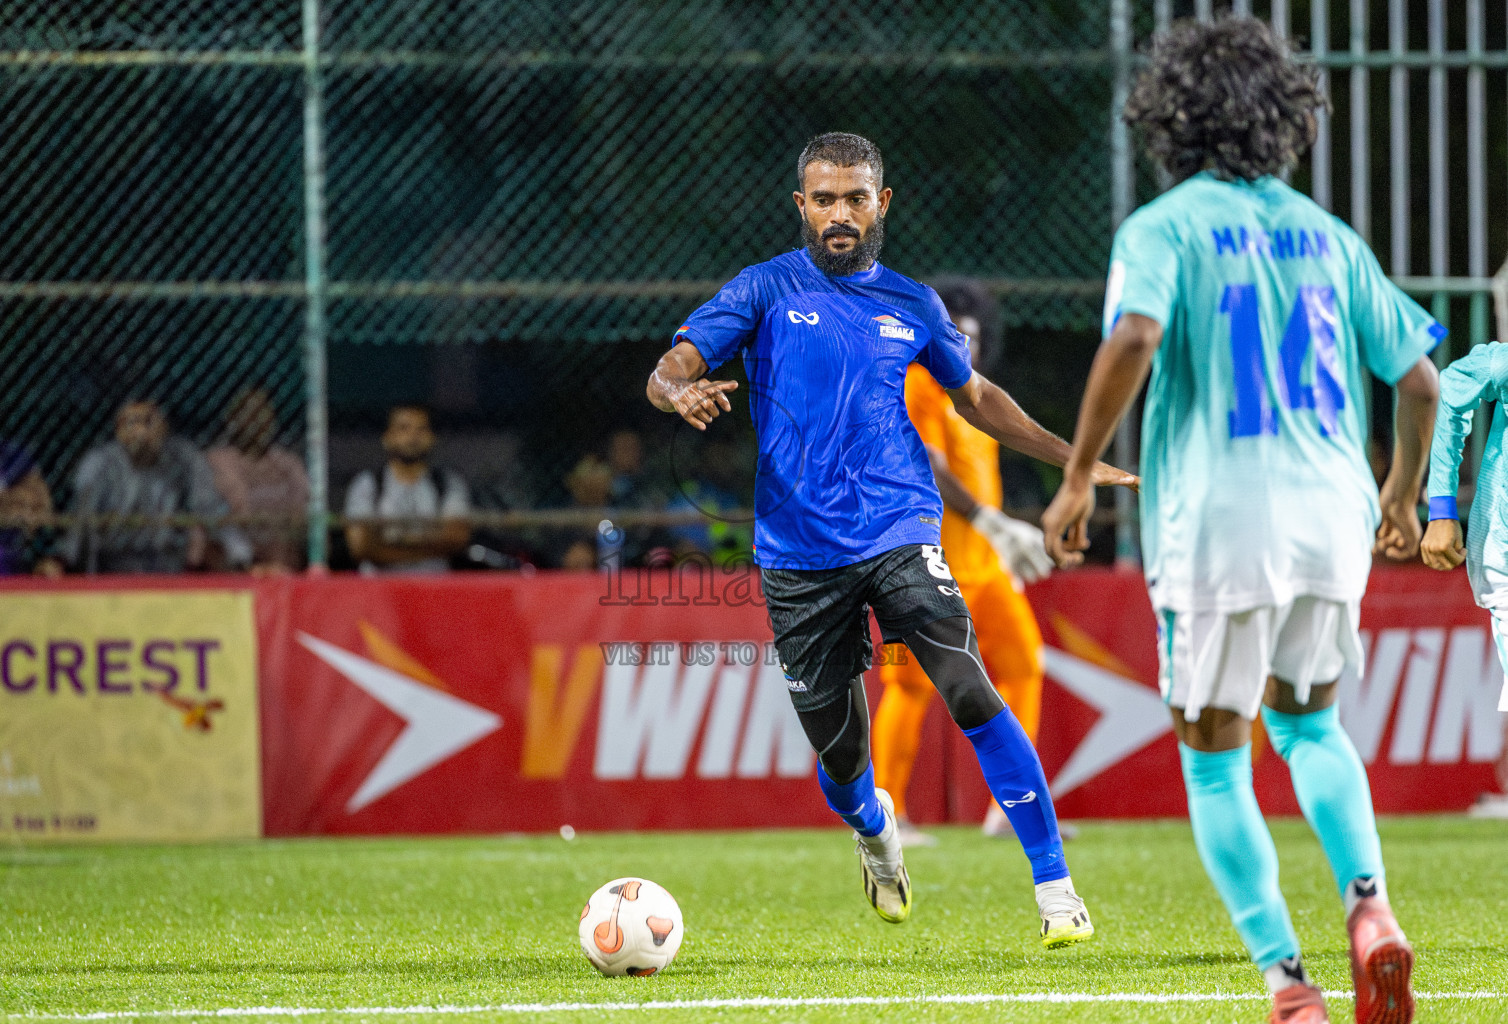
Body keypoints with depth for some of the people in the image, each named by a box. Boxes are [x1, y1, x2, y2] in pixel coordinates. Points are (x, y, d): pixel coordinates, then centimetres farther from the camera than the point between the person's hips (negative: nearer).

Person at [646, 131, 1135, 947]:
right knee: (838, 753, 5)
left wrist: (1072, 457, 23)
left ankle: (1054, 886, -15)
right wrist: (681, 390, -28)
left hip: (900, 534, 1)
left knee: (971, 694, -19)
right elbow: (668, 371, -4)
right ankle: (873, 828, 43)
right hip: (798, 555, 0)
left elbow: (974, 396, 27)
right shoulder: (765, 291, 4)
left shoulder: (911, 305, 11)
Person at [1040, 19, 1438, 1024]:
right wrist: (1402, 495, 30)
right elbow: (1418, 379, 13)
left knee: (1215, 761, 7)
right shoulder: (1326, 235, 12)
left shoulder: (1163, 228, -1)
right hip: (1331, 515, 4)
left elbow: (1132, 340, -20)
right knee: (1310, 723, 25)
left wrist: (1078, 477, -12)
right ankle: (1369, 902, 1)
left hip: (1218, 523, -4)